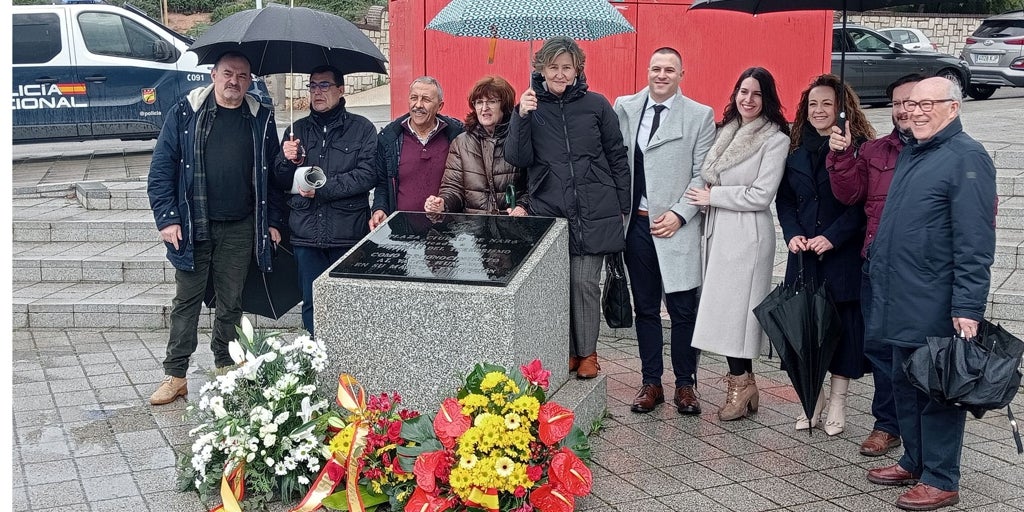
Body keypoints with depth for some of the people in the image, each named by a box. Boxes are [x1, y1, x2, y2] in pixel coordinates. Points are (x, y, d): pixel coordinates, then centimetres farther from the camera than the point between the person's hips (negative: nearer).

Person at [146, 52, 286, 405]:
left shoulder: (261, 119, 5)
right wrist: (167, 218, -8)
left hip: (240, 229, 1)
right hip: (193, 227, -1)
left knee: (231, 303, 10)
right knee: (186, 301, 4)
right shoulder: (185, 113, -1)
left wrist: (273, 220, 5)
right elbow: (162, 168, -1)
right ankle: (175, 376, 11)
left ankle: (226, 370, 23)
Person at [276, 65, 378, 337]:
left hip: (349, 234, -3)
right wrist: (288, 161, -8)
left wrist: (321, 189, -14)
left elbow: (367, 175, -11)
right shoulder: (297, 129, 14)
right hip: (307, 235, 3)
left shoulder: (362, 128, 1)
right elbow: (282, 182, 14)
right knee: (312, 304, 7)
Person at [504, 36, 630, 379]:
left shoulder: (596, 105, 4)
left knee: (585, 282, -1)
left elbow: (617, 158, 9)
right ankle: (566, 351, 18)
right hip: (547, 211, 1)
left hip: (593, 214, -1)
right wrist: (522, 116, -16)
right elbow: (517, 158, -3)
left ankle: (587, 352, 14)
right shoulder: (531, 106, 5)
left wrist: (623, 207, 7)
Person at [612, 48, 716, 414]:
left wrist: (679, 214, -10)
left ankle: (685, 385, 16)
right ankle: (651, 383, 21)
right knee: (645, 308, 11)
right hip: (636, 223, 3)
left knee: (683, 311, 2)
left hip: (677, 226, -2)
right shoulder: (624, 108, 8)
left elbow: (702, 175, -2)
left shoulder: (700, 115, 0)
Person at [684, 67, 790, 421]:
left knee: (733, 306, -4)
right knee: (722, 305, 7)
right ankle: (741, 378, 18)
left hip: (748, 234, -7)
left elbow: (761, 195, -14)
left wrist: (712, 196, -9)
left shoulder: (775, 139, -8)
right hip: (717, 229, 7)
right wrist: (707, 197, -2)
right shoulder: (724, 131, 13)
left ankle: (741, 381, 10)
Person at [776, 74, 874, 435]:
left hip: (844, 256, -4)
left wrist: (832, 237, -18)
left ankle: (837, 404, 14)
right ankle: (812, 398, 19)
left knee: (842, 326, 2)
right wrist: (792, 234, -4)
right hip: (804, 256, 4)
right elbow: (784, 199, 11)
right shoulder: (796, 150, 9)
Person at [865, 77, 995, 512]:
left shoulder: (966, 158, -13)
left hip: (937, 307, -9)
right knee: (904, 384, 17)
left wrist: (968, 307, -22)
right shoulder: (910, 153, 14)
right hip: (902, 302, 9)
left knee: (939, 390, 1)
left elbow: (974, 242, -19)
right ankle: (914, 462, 31)